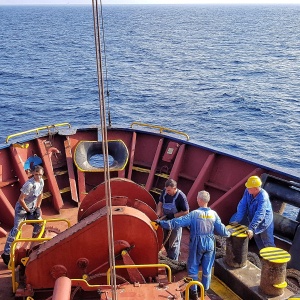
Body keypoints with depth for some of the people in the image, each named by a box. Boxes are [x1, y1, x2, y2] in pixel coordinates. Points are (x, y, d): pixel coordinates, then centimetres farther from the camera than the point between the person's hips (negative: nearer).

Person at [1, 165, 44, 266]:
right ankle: (6, 253, -12)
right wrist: (28, 211, -19)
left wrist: (37, 208, 3)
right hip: (21, 208, -8)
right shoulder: (29, 184, -29)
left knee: (39, 223, 8)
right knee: (16, 229, -14)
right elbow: (21, 199, -26)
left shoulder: (41, 181, -5)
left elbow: (40, 195, 11)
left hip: (32, 208, 8)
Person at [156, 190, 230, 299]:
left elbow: (178, 222, -21)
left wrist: (161, 223, -16)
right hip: (209, 244, 4)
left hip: (197, 244, -3)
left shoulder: (194, 214, -19)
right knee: (207, 268, 17)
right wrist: (228, 233, 19)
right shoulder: (213, 214, -8)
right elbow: (221, 229, -4)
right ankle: (205, 290, 31)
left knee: (193, 267, 13)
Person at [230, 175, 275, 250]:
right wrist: (237, 220, -20)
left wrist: (251, 228, -42)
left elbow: (259, 214, -38)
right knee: (258, 242, 23)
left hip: (264, 223, -6)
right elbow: (242, 205, -13)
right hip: (253, 220, 6)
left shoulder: (263, 196, -34)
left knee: (268, 244, 6)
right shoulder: (247, 191, -16)